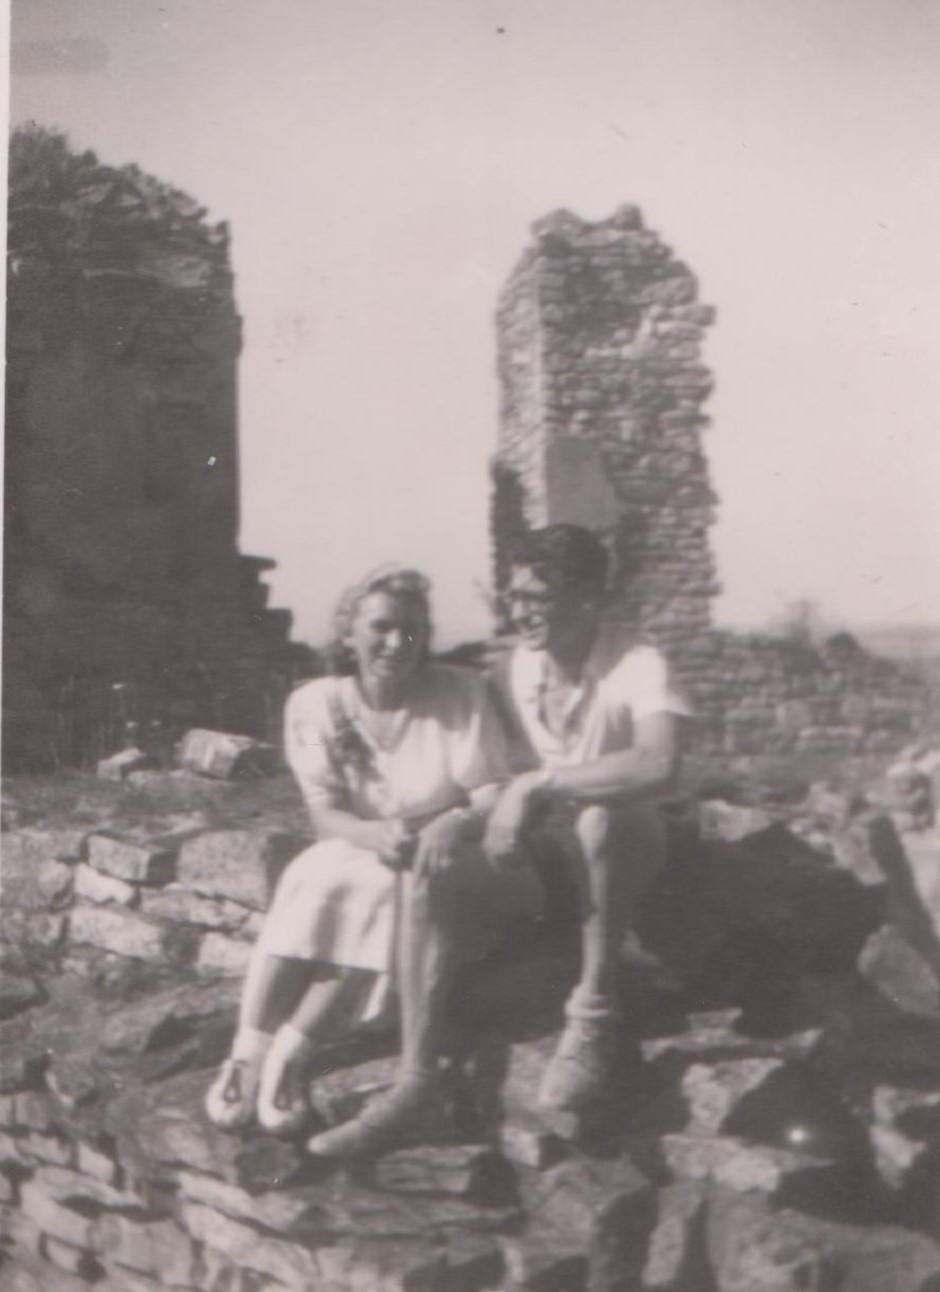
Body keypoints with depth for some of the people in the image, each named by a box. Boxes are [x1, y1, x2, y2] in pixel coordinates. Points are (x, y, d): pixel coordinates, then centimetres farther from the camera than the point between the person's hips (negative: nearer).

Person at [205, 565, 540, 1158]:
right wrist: (374, 834, -29)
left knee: (417, 882, -35)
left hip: (458, 866, -1)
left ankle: (294, 1046, -31)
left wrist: (456, 824, -31)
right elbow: (326, 815, -5)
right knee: (313, 883, -31)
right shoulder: (315, 704, 3)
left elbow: (495, 796, -7)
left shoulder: (462, 694, 0)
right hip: (360, 859, 2)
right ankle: (253, 1051, -27)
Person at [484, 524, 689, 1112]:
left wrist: (536, 785, -37)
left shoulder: (638, 666, -20)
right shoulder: (514, 670, -1)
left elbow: (658, 766, -39)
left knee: (597, 817, -38)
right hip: (545, 848, 6)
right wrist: (507, 812, -18)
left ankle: (594, 1020, -30)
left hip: (623, 851, -6)